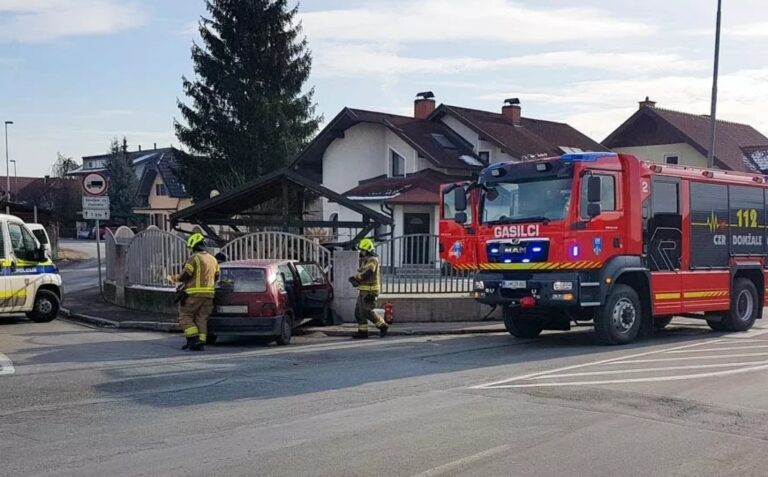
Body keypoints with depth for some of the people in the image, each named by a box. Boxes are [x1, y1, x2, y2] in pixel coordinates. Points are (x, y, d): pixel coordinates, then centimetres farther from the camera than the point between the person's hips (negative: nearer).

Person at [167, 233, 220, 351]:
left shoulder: (194, 258, -9)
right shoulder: (213, 259, 15)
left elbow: (185, 275, -12)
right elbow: (216, 277, 19)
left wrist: (175, 279, 7)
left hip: (194, 294, -7)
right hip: (209, 294, 7)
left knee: (185, 316, 3)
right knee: (201, 319, 9)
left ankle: (193, 339, -9)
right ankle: (201, 342, 3)